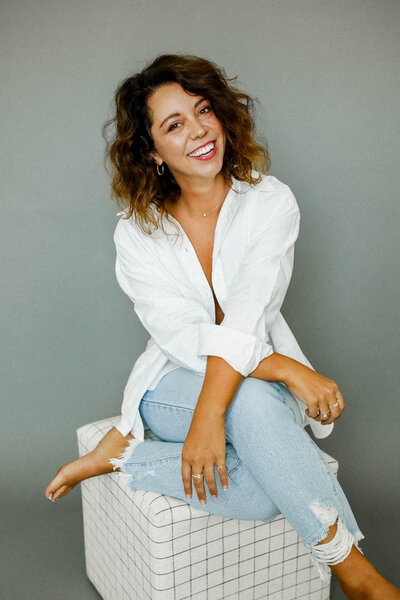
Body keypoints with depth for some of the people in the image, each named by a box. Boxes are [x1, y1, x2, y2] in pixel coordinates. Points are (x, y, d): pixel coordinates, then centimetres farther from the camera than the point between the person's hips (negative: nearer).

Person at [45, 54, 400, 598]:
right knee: (253, 399, -36)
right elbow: (180, 335, -16)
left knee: (266, 489, -31)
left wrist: (210, 414, -34)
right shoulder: (137, 232, -5)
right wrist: (287, 369, -28)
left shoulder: (270, 201, -7)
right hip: (173, 388, -1)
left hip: (260, 385, 1)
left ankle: (122, 454, -12)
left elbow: (244, 319, -20)